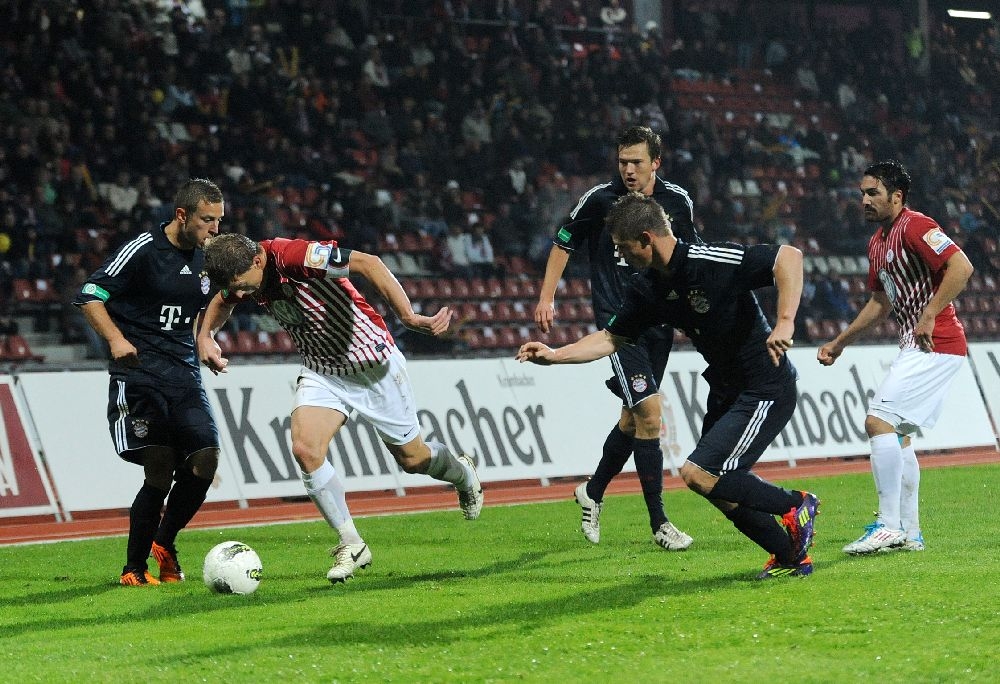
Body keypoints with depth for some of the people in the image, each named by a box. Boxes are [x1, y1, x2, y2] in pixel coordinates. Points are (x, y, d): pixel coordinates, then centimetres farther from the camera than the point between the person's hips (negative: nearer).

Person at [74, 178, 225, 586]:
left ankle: (164, 544, 19)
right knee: (159, 472, -12)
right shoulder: (143, 250, -9)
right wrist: (116, 339, -22)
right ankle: (134, 569, 3)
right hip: (139, 373, -6)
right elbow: (89, 296, -9)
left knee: (205, 460, -5)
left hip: (185, 373, 6)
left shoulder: (206, 258, 11)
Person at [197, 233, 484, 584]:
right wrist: (205, 336, -2)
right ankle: (351, 544, -4)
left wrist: (409, 317, -41)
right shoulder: (240, 274, -9)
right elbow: (221, 301, 16)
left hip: (372, 363, -6)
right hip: (320, 371, 6)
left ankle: (463, 473, 43)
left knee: (411, 457, 8)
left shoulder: (293, 255, -31)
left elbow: (368, 263, -34)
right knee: (305, 449, -17)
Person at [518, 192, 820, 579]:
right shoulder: (647, 290, 1)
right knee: (722, 491, 11)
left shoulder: (711, 263, -23)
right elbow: (612, 339, 13)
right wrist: (554, 355, 3)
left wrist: (784, 323, -37)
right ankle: (791, 557, 28)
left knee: (698, 474, -17)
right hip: (725, 392, 9)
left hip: (765, 391, -9)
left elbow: (789, 256, -29)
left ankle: (795, 506, -1)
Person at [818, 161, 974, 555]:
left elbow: (961, 266, -24)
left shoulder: (915, 227, -13)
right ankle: (909, 533, 17)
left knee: (879, 420, -15)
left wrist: (929, 316, -25)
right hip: (916, 347, 10)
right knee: (897, 434, 13)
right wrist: (840, 342, 28)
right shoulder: (878, 243, 17)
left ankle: (888, 525, -14)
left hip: (936, 345, -10)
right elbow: (880, 302, 29)